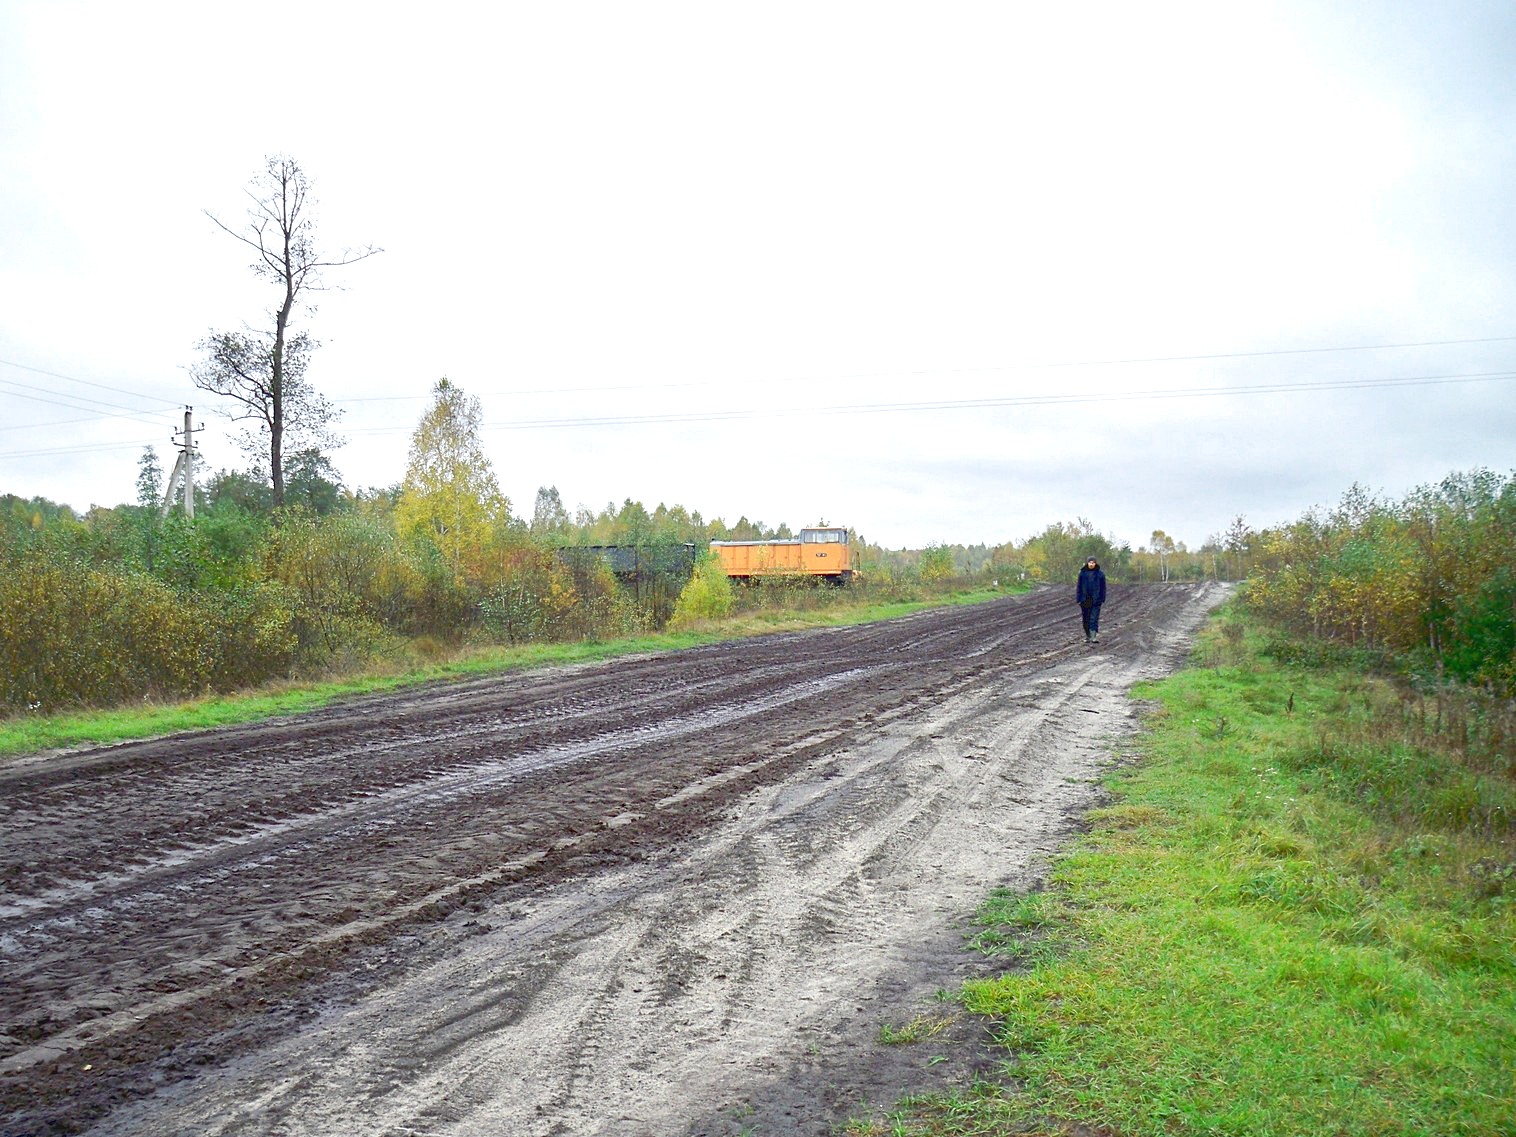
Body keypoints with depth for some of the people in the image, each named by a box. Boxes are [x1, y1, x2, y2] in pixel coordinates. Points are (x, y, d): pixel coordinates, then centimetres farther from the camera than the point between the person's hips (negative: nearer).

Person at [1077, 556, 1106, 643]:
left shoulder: (1100, 574, 1)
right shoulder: (1082, 573, 4)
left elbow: (1103, 587, 4)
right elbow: (1079, 587, 5)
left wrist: (1102, 599, -2)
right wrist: (1078, 599, 1)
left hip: (1096, 600, -2)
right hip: (1085, 600, 2)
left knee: (1094, 618, -10)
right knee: (1086, 619, 8)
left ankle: (1094, 637, -14)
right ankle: (1087, 636, 19)